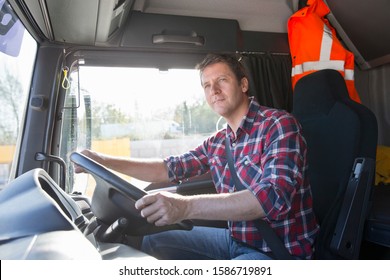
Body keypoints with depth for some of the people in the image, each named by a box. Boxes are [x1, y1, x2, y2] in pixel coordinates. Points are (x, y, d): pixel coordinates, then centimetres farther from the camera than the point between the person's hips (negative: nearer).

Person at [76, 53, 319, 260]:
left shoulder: (279, 124, -17)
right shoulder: (218, 142, 4)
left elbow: (275, 196, -31)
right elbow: (171, 168, 9)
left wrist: (186, 206, -41)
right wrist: (105, 161, 2)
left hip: (280, 251, -7)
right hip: (235, 239, 7)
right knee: (152, 244, 11)